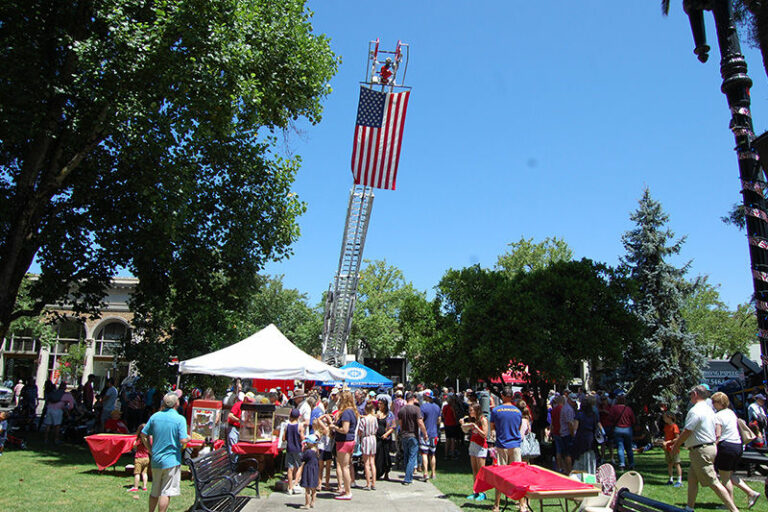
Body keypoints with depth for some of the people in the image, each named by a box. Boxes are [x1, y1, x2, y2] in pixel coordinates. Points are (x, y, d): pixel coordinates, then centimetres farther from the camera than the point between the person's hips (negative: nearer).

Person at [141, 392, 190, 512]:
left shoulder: (155, 416, 2)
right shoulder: (180, 419, -12)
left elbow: (143, 435, 7)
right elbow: (183, 440, -19)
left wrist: (151, 450, 16)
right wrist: (188, 438, 3)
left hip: (156, 460, 5)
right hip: (172, 460, -5)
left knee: (154, 491, 19)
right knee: (166, 492, 1)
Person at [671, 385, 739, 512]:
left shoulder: (695, 411, -18)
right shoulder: (709, 410, 12)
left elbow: (686, 432, -17)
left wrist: (676, 445, -3)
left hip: (701, 451, -10)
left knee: (713, 483, -6)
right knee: (692, 478, 14)